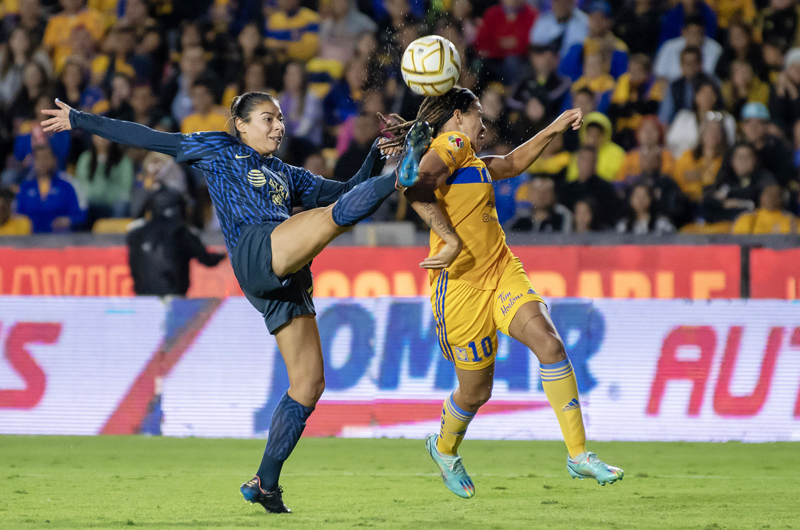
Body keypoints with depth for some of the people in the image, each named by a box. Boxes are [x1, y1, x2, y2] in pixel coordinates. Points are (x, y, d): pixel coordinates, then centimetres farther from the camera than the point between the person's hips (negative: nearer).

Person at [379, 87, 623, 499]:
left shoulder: (468, 158, 18)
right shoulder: (450, 146, -10)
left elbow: (510, 165, 37)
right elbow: (416, 189, -28)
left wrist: (552, 131, 33)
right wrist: (451, 239, -31)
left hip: (501, 272, 8)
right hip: (461, 284, -8)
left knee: (549, 344, -15)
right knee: (476, 391, 5)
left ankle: (578, 455, -15)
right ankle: (444, 450, 38)